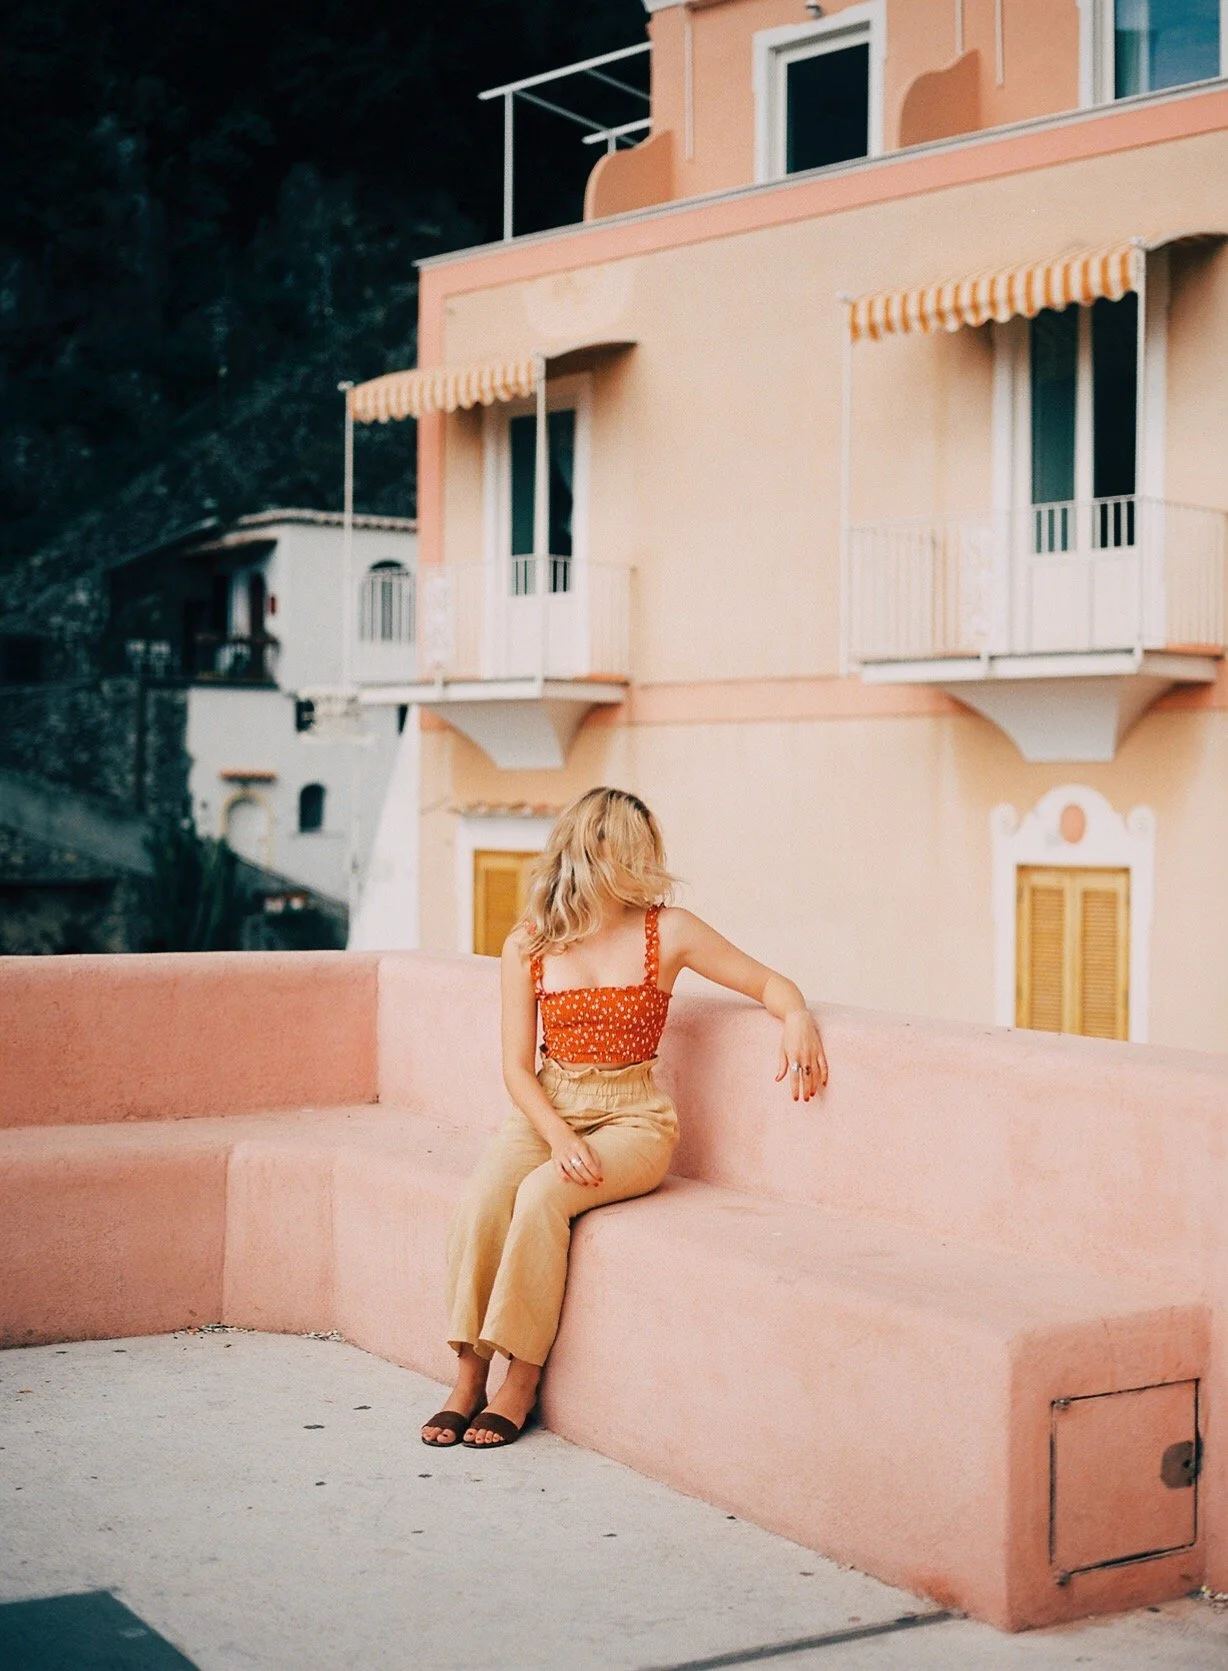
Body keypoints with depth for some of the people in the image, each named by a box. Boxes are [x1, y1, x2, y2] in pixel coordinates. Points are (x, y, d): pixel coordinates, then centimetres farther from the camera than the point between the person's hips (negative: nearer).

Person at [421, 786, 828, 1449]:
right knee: (480, 1201, -28)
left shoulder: (667, 932, -1)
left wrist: (797, 1018, -19)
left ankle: (522, 1377, -19)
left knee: (540, 1196, -30)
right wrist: (559, 1138, -17)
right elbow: (517, 1065, 0)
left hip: (630, 1116, -2)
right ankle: (469, 1374, -17)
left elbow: (770, 983, 5)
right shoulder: (527, 946, 2)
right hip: (545, 1110, 2)